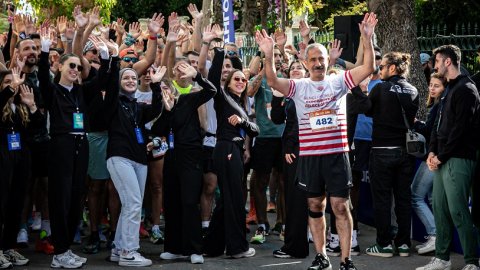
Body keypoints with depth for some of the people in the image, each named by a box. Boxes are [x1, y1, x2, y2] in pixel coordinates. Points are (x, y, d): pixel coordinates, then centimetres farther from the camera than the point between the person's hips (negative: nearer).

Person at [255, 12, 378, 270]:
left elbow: (368, 68, -6)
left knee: (341, 206, 0)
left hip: (336, 154, -1)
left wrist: (367, 38, -18)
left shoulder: (339, 81, 2)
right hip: (309, 156, 1)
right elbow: (272, 81, -13)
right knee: (315, 206, 11)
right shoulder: (298, 86, 2)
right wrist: (269, 54, -28)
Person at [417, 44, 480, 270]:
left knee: (458, 212, -9)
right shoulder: (449, 89, 20)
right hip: (441, 159, 9)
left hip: (458, 159, -9)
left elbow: (460, 128, -16)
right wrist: (432, 152, 6)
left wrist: (441, 156, -13)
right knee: (440, 209, 10)